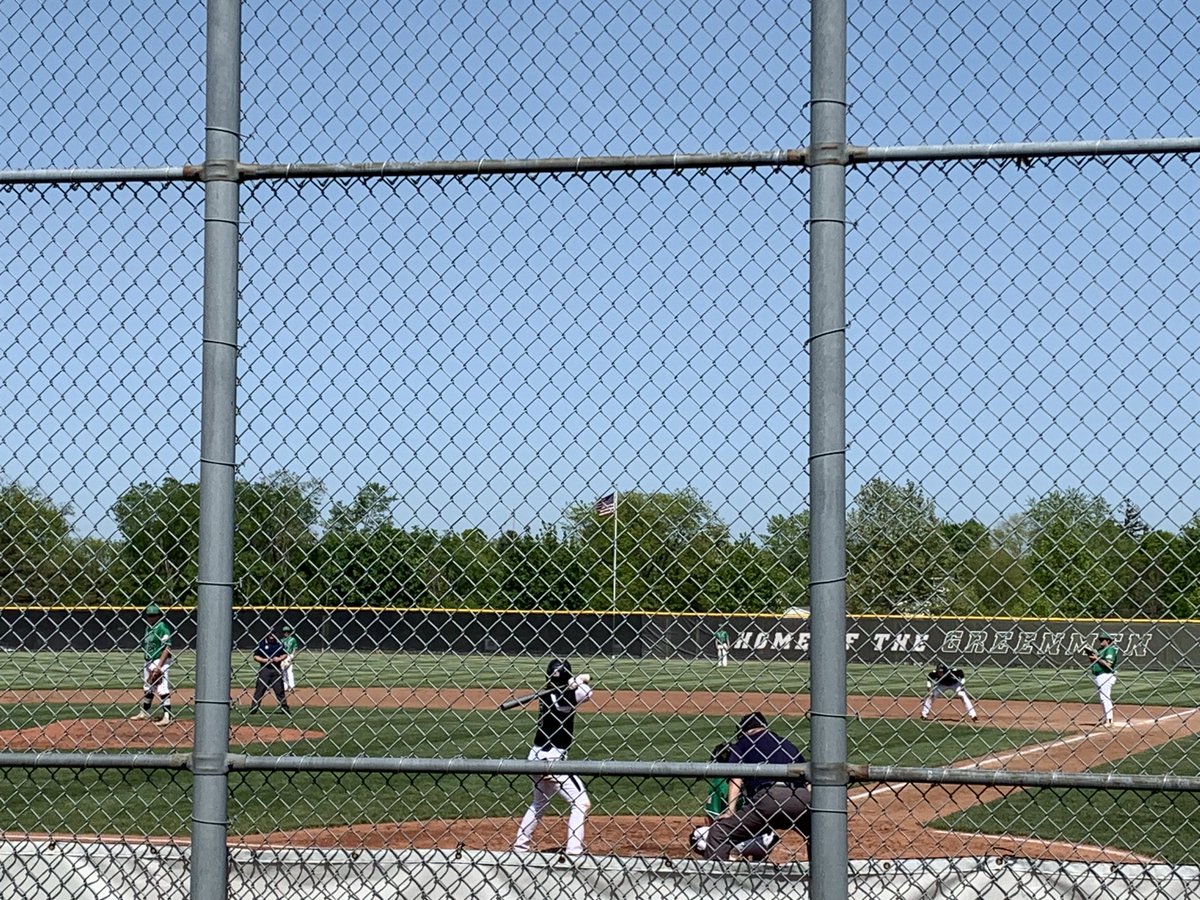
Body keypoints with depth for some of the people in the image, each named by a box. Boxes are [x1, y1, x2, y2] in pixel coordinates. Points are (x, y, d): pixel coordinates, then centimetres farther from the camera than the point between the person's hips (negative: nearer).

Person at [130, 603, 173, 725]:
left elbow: (167, 648, -19)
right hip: (148, 662, 9)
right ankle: (144, 712, 36)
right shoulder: (148, 627, 13)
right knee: (147, 688, 21)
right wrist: (145, 664, 20)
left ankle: (167, 716, -10)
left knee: (163, 689, -11)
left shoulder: (162, 627, -15)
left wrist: (159, 666, -24)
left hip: (160, 662, -9)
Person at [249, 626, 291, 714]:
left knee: (279, 690, 6)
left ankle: (284, 707, 13)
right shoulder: (261, 644, -1)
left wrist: (279, 659, -7)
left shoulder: (279, 644, 6)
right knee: (259, 690, -2)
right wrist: (264, 660, -15)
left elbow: (285, 655, 13)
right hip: (264, 669, -2)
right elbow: (256, 657, 1)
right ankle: (253, 708, 2)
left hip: (276, 670, 2)